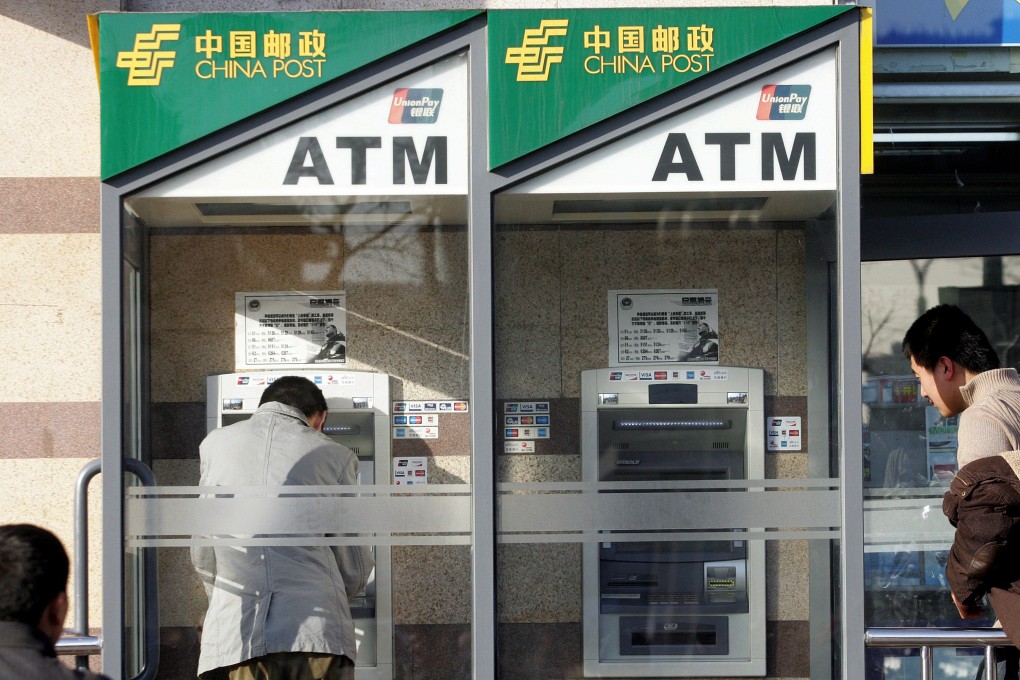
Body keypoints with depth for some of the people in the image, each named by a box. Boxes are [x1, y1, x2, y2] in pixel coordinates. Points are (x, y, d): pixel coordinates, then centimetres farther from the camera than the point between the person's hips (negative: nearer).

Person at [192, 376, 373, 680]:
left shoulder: (215, 444, 14)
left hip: (237, 634, 1)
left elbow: (203, 557, 18)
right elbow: (355, 570, 13)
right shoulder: (334, 457, 8)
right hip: (318, 629, -1)